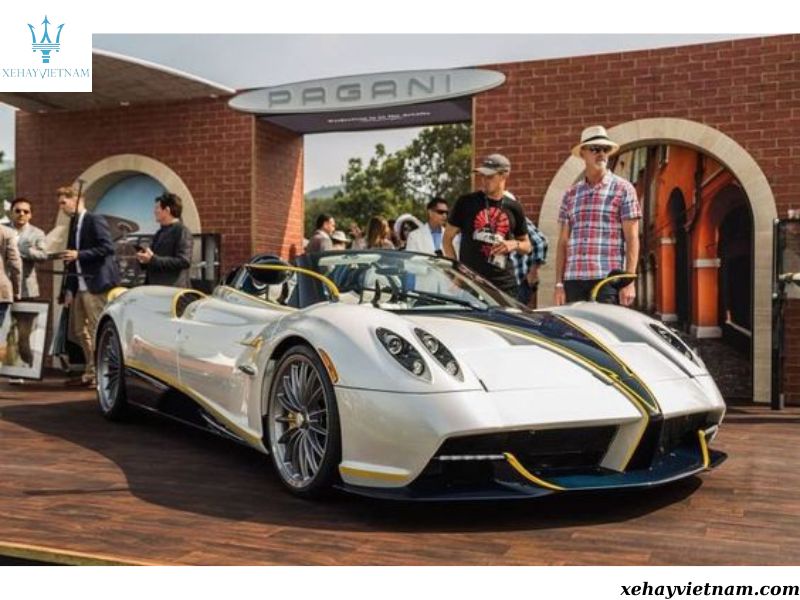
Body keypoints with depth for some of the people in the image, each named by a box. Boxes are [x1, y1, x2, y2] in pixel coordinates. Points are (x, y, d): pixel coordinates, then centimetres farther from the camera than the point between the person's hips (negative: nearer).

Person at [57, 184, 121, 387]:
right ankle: (92, 369, 24)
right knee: (78, 328, 13)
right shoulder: (74, 224, 17)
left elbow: (107, 248, -18)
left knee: (97, 330, -5)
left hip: (94, 285, -9)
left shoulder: (95, 220, -7)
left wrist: (79, 254, -20)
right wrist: (68, 289, 13)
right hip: (78, 286, 9)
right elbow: (72, 257, 17)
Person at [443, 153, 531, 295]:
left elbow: (527, 246, 19)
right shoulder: (466, 203, 2)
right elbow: (447, 238, 7)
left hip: (504, 284, 3)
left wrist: (515, 244, -4)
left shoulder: (513, 208, 9)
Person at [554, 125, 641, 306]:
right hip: (573, 280, 4)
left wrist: (629, 281, -9)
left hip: (608, 279, -4)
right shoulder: (571, 194, 15)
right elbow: (563, 242, 14)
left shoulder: (623, 189, 4)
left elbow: (632, 239, 0)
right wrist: (559, 284, 8)